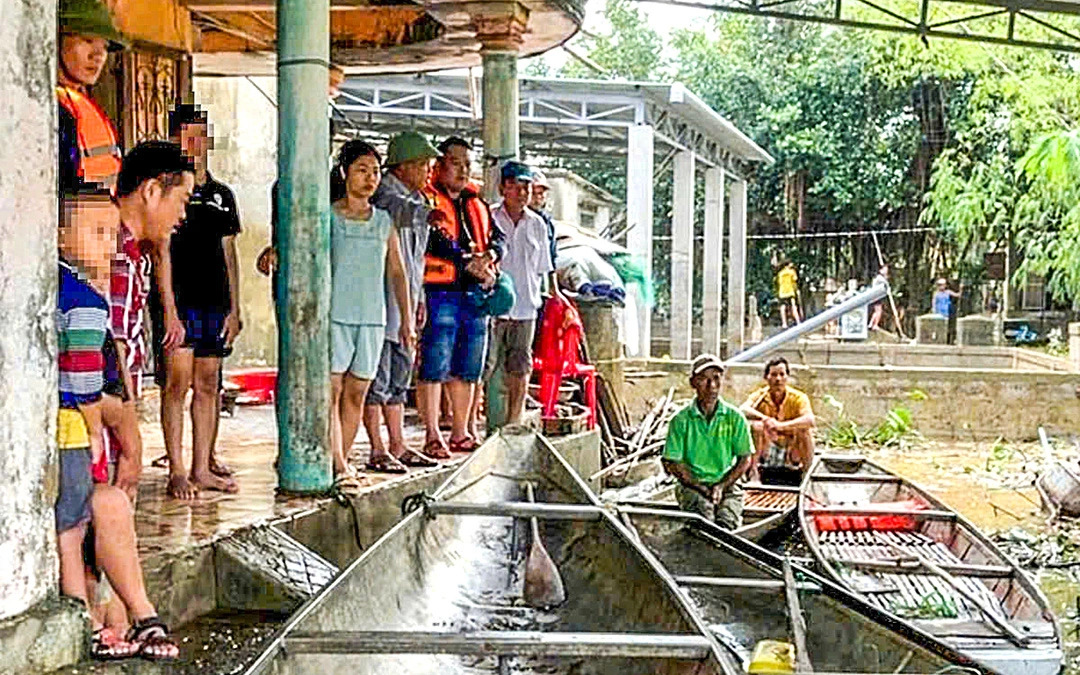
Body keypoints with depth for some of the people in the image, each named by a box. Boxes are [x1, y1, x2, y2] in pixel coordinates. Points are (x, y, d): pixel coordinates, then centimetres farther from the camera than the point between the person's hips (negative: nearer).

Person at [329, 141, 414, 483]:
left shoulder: (384, 221, 12)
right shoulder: (327, 217, 1)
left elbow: (397, 272, 17)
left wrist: (407, 319, 15)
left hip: (373, 318, 4)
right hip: (334, 315, -4)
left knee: (356, 393, 5)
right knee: (331, 391, -9)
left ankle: (341, 460, 12)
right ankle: (338, 465, -11)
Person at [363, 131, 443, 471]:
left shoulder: (417, 200, 18)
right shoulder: (383, 191, -10)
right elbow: (394, 209, -37)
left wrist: (419, 298, 23)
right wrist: (426, 213, -54)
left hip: (404, 300, 9)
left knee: (400, 377, 13)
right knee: (377, 378, -4)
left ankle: (398, 446, 20)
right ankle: (377, 449, 0)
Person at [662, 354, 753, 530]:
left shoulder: (735, 418, 4)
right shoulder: (681, 420, 0)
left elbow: (745, 459, 7)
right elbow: (672, 463, 0)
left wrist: (721, 486, -7)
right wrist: (701, 488, -11)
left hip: (727, 484, 1)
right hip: (692, 484, -1)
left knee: (727, 523, -27)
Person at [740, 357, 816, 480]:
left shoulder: (798, 397, -11)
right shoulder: (760, 395, -7)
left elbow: (810, 420, -29)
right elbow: (743, 409, -27)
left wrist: (781, 425, -42)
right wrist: (765, 419, -42)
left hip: (791, 450, 0)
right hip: (767, 451, 0)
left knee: (805, 430, -28)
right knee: (755, 425, -26)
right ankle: (753, 464, -11)